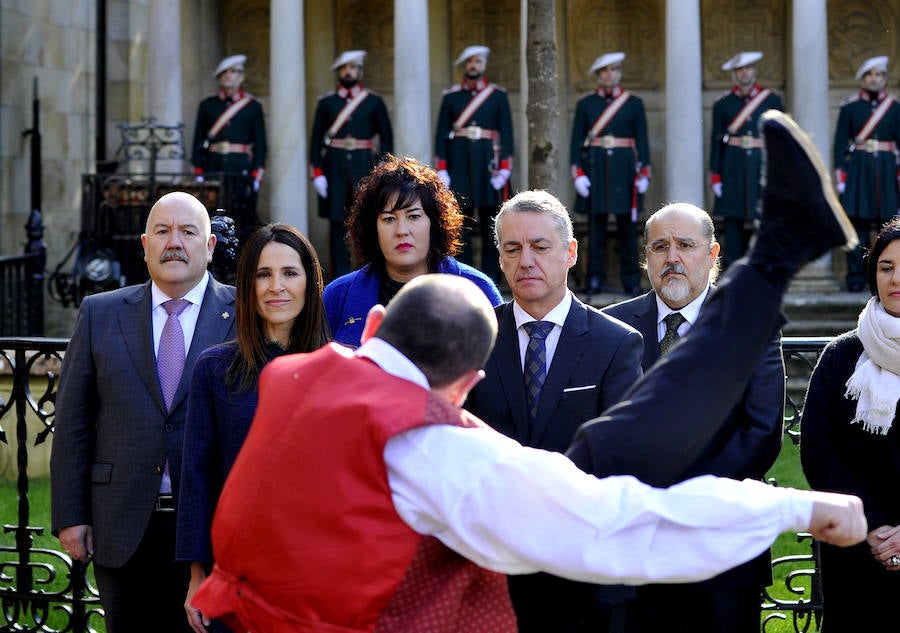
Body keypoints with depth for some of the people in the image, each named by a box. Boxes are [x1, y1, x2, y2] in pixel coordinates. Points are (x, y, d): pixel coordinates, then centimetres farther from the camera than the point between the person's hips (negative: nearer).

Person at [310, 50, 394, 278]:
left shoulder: (374, 102, 6)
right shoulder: (326, 102, 7)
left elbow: (387, 138, 7)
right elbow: (316, 139, 6)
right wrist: (317, 173, -2)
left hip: (364, 166, 0)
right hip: (335, 167, 0)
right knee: (337, 222, 1)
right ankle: (339, 275, 5)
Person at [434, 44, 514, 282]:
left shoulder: (498, 95, 6)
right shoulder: (451, 96, 8)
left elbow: (506, 132, 3)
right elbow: (442, 133, 6)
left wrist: (505, 168, -5)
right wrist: (441, 170, -2)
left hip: (487, 164, -1)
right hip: (458, 164, 1)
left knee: (490, 224, 0)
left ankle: (490, 278, 6)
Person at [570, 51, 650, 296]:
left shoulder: (634, 103, 7)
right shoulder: (586, 104, 7)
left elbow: (642, 140, 7)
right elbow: (577, 140, 5)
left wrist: (644, 172, 0)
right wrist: (578, 173, -5)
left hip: (624, 169, 0)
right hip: (594, 169, 0)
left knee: (627, 226, 1)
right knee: (595, 226, 1)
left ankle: (631, 281, 6)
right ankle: (595, 280, 6)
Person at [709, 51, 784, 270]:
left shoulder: (772, 100, 7)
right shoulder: (723, 104, 6)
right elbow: (716, 141, 6)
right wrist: (715, 176, 0)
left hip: (762, 167, 0)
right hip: (733, 170, 0)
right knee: (733, 223, -1)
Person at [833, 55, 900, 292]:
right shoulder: (850, 107, 3)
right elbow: (840, 142, 2)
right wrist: (840, 175, -5)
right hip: (858, 171, -1)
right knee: (857, 222, -2)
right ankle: (856, 276, 3)